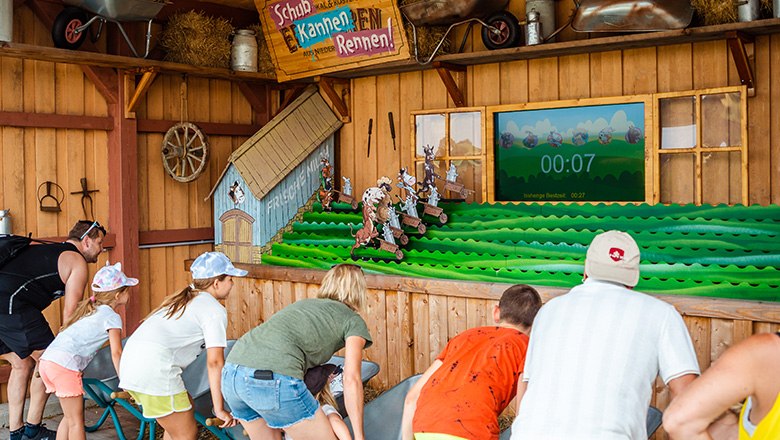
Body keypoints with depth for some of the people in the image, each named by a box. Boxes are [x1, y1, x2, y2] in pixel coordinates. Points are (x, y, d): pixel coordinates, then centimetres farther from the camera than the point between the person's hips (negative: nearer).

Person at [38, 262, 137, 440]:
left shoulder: (90, 309, 23)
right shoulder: (112, 317, -2)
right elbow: (116, 353, -8)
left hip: (48, 359, 8)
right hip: (65, 365, -8)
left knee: (69, 416, 19)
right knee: (76, 420, -1)